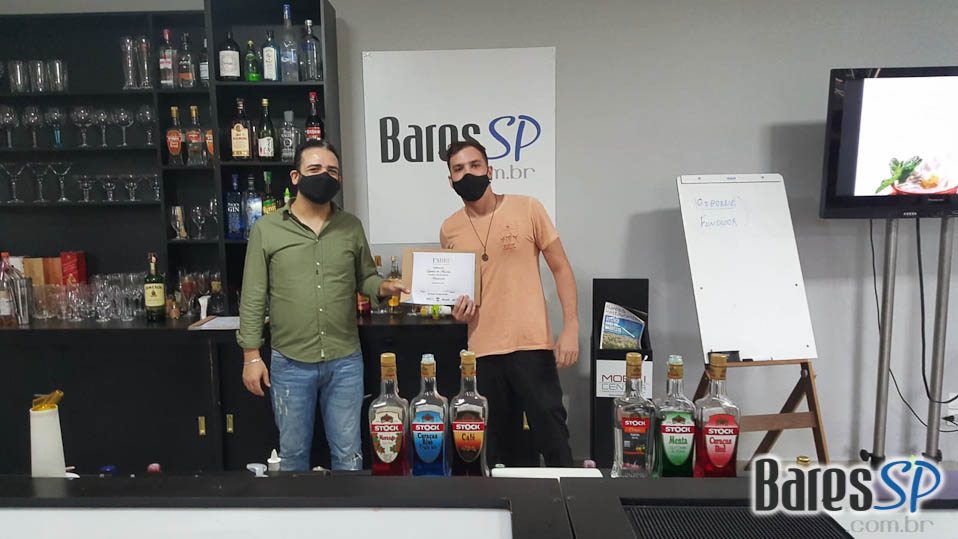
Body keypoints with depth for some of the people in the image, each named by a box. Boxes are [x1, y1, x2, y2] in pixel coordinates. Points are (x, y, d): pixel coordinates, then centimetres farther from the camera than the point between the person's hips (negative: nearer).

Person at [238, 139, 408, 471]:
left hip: (345, 361, 1)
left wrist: (383, 288, -10)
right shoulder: (267, 229, -1)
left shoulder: (351, 227, 5)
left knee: (348, 454, 11)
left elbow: (365, 277, 13)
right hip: (290, 363, -1)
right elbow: (253, 298, -1)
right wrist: (251, 356, -3)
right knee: (293, 454, 14)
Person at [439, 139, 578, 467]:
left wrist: (571, 328, -10)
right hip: (483, 350, 3)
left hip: (532, 345, -3)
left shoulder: (526, 209, -3)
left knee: (552, 438, 3)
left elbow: (561, 268, -1)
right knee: (501, 443, 13)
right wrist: (457, 310, -3)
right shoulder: (449, 230, 6)